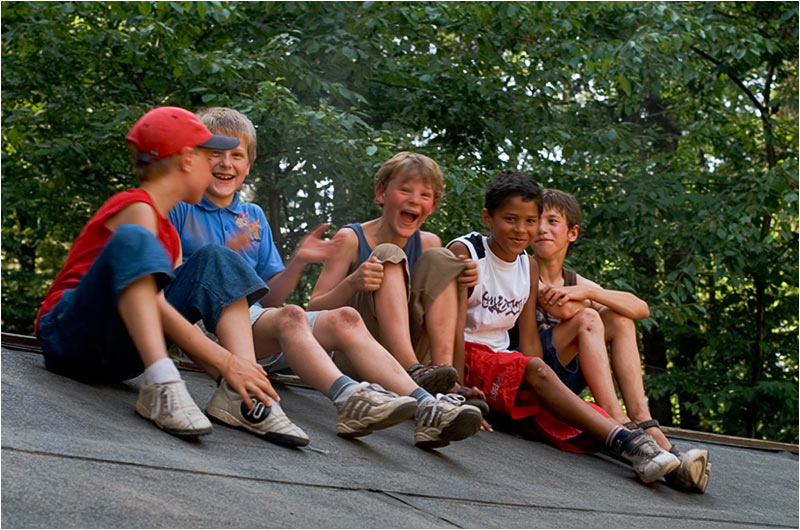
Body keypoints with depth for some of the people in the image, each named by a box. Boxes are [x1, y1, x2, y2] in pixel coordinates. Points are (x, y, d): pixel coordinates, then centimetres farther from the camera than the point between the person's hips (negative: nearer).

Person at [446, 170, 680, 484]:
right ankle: (624, 440, -46)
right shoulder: (464, 252, -7)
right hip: (463, 357, -6)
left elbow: (530, 343, 7)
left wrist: (541, 394, -10)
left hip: (498, 361, 6)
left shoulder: (529, 268, 12)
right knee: (535, 369, -34)